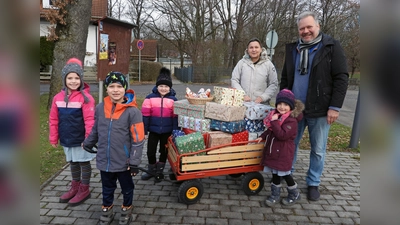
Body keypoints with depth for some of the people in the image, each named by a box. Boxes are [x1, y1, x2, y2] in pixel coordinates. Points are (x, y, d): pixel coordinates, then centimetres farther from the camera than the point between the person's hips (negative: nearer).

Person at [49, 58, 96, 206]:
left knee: (84, 163, 9)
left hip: (81, 139, -5)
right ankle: (75, 188, 38)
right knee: (73, 163, 20)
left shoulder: (86, 98, -17)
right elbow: (53, 120, 7)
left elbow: (89, 121, -18)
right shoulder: (58, 97, 0)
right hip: (67, 139, 6)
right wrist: (53, 138, 8)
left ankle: (84, 190, 24)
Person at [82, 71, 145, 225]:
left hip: (124, 162, -3)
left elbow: (137, 139, -14)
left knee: (127, 188, 19)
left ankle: (126, 209, 43)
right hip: (104, 160, 3)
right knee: (107, 189, 21)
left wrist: (134, 161, -14)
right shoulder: (100, 108, -3)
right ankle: (107, 210, 44)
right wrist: (87, 144, 26)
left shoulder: (132, 111, -16)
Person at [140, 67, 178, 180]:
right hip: (153, 130, 0)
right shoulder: (150, 98, -7)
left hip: (167, 131, 1)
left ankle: (159, 171, 35)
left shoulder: (173, 100, -3)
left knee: (164, 151, 14)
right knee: (150, 151, 7)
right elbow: (145, 115, -5)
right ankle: (151, 171, 31)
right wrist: (143, 131, -5)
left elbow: (175, 117, -1)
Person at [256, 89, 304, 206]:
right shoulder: (276, 115, 3)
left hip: (283, 153, -7)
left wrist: (274, 122, -31)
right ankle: (275, 194, 31)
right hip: (273, 151, 7)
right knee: (275, 173, 17)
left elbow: (282, 135, -31)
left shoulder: (292, 120, -20)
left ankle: (294, 194, 31)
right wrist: (262, 136, 9)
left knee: (284, 174, 8)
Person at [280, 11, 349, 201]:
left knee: (318, 150, 8)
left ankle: (313, 183, 26)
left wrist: (335, 107, -13)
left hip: (320, 110, -3)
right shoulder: (293, 49, 9)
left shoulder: (331, 47, -3)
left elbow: (341, 78, -8)